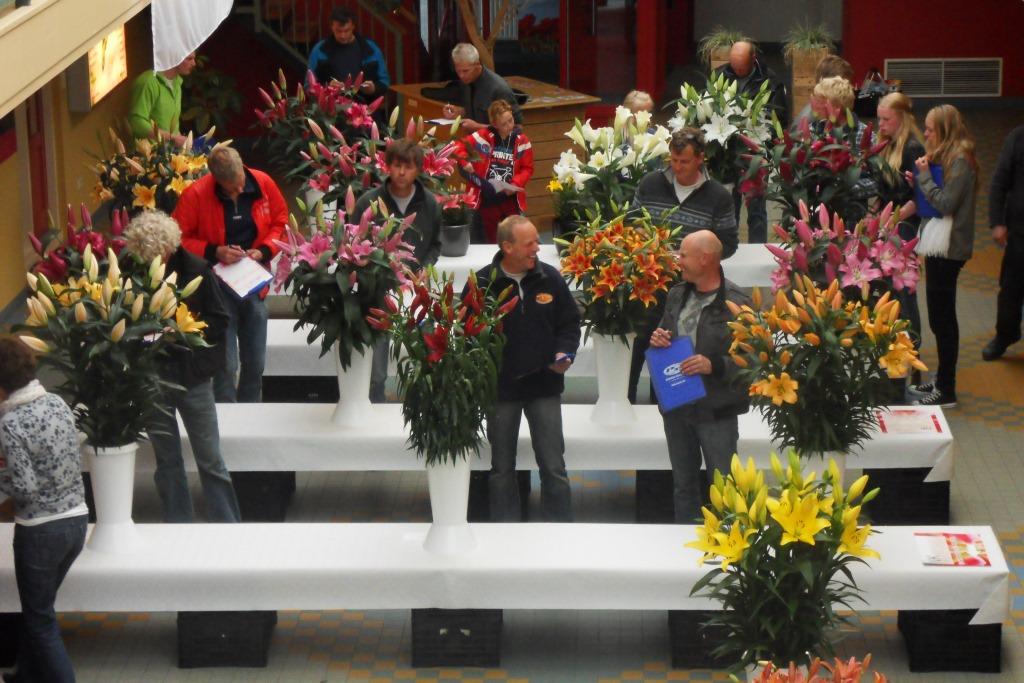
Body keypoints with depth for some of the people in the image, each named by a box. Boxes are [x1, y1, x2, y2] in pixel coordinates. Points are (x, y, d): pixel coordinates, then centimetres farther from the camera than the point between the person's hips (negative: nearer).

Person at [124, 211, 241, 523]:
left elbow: (220, 321, -6)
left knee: (210, 459, 6)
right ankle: (177, 527, 25)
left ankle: (228, 527, 16)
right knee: (167, 460, 13)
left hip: (192, 377, -1)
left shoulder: (196, 270, -12)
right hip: (152, 378, 1)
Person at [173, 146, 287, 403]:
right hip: (219, 285, -4)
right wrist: (214, 252, -21)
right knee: (226, 364, -5)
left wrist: (264, 250, -10)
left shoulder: (263, 184, -5)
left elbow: (281, 221, 7)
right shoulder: (195, 195, -15)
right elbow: (179, 239, -9)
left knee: (255, 362, 12)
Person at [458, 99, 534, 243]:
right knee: (489, 241, 10)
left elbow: (527, 168, 1)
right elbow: (460, 147, 3)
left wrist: (515, 184, -15)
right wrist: (465, 162, -14)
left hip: (511, 199, 0)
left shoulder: (521, 140, -3)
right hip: (487, 198, 0)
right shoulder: (484, 136, -5)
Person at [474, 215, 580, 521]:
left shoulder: (549, 278, -1)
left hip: (545, 385, 1)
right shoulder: (483, 283, -8)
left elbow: (569, 322, 10)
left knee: (554, 467, 0)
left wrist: (564, 353, -7)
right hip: (500, 388, -1)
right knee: (502, 468, 11)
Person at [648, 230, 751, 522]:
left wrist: (714, 366, -26)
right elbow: (664, 334, 22)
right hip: (676, 407, 7)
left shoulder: (737, 303, -14)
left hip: (717, 410, -7)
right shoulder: (677, 295, 7)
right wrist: (657, 341, -1)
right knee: (683, 485, 18)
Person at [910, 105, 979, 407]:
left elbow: (945, 204, -22)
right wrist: (920, 180, -2)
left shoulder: (960, 162, -17)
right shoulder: (945, 157, 12)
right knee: (940, 317, 16)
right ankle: (942, 379, 26)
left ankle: (946, 391, 2)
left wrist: (925, 175, -16)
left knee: (942, 318, -4)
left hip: (948, 249, -10)